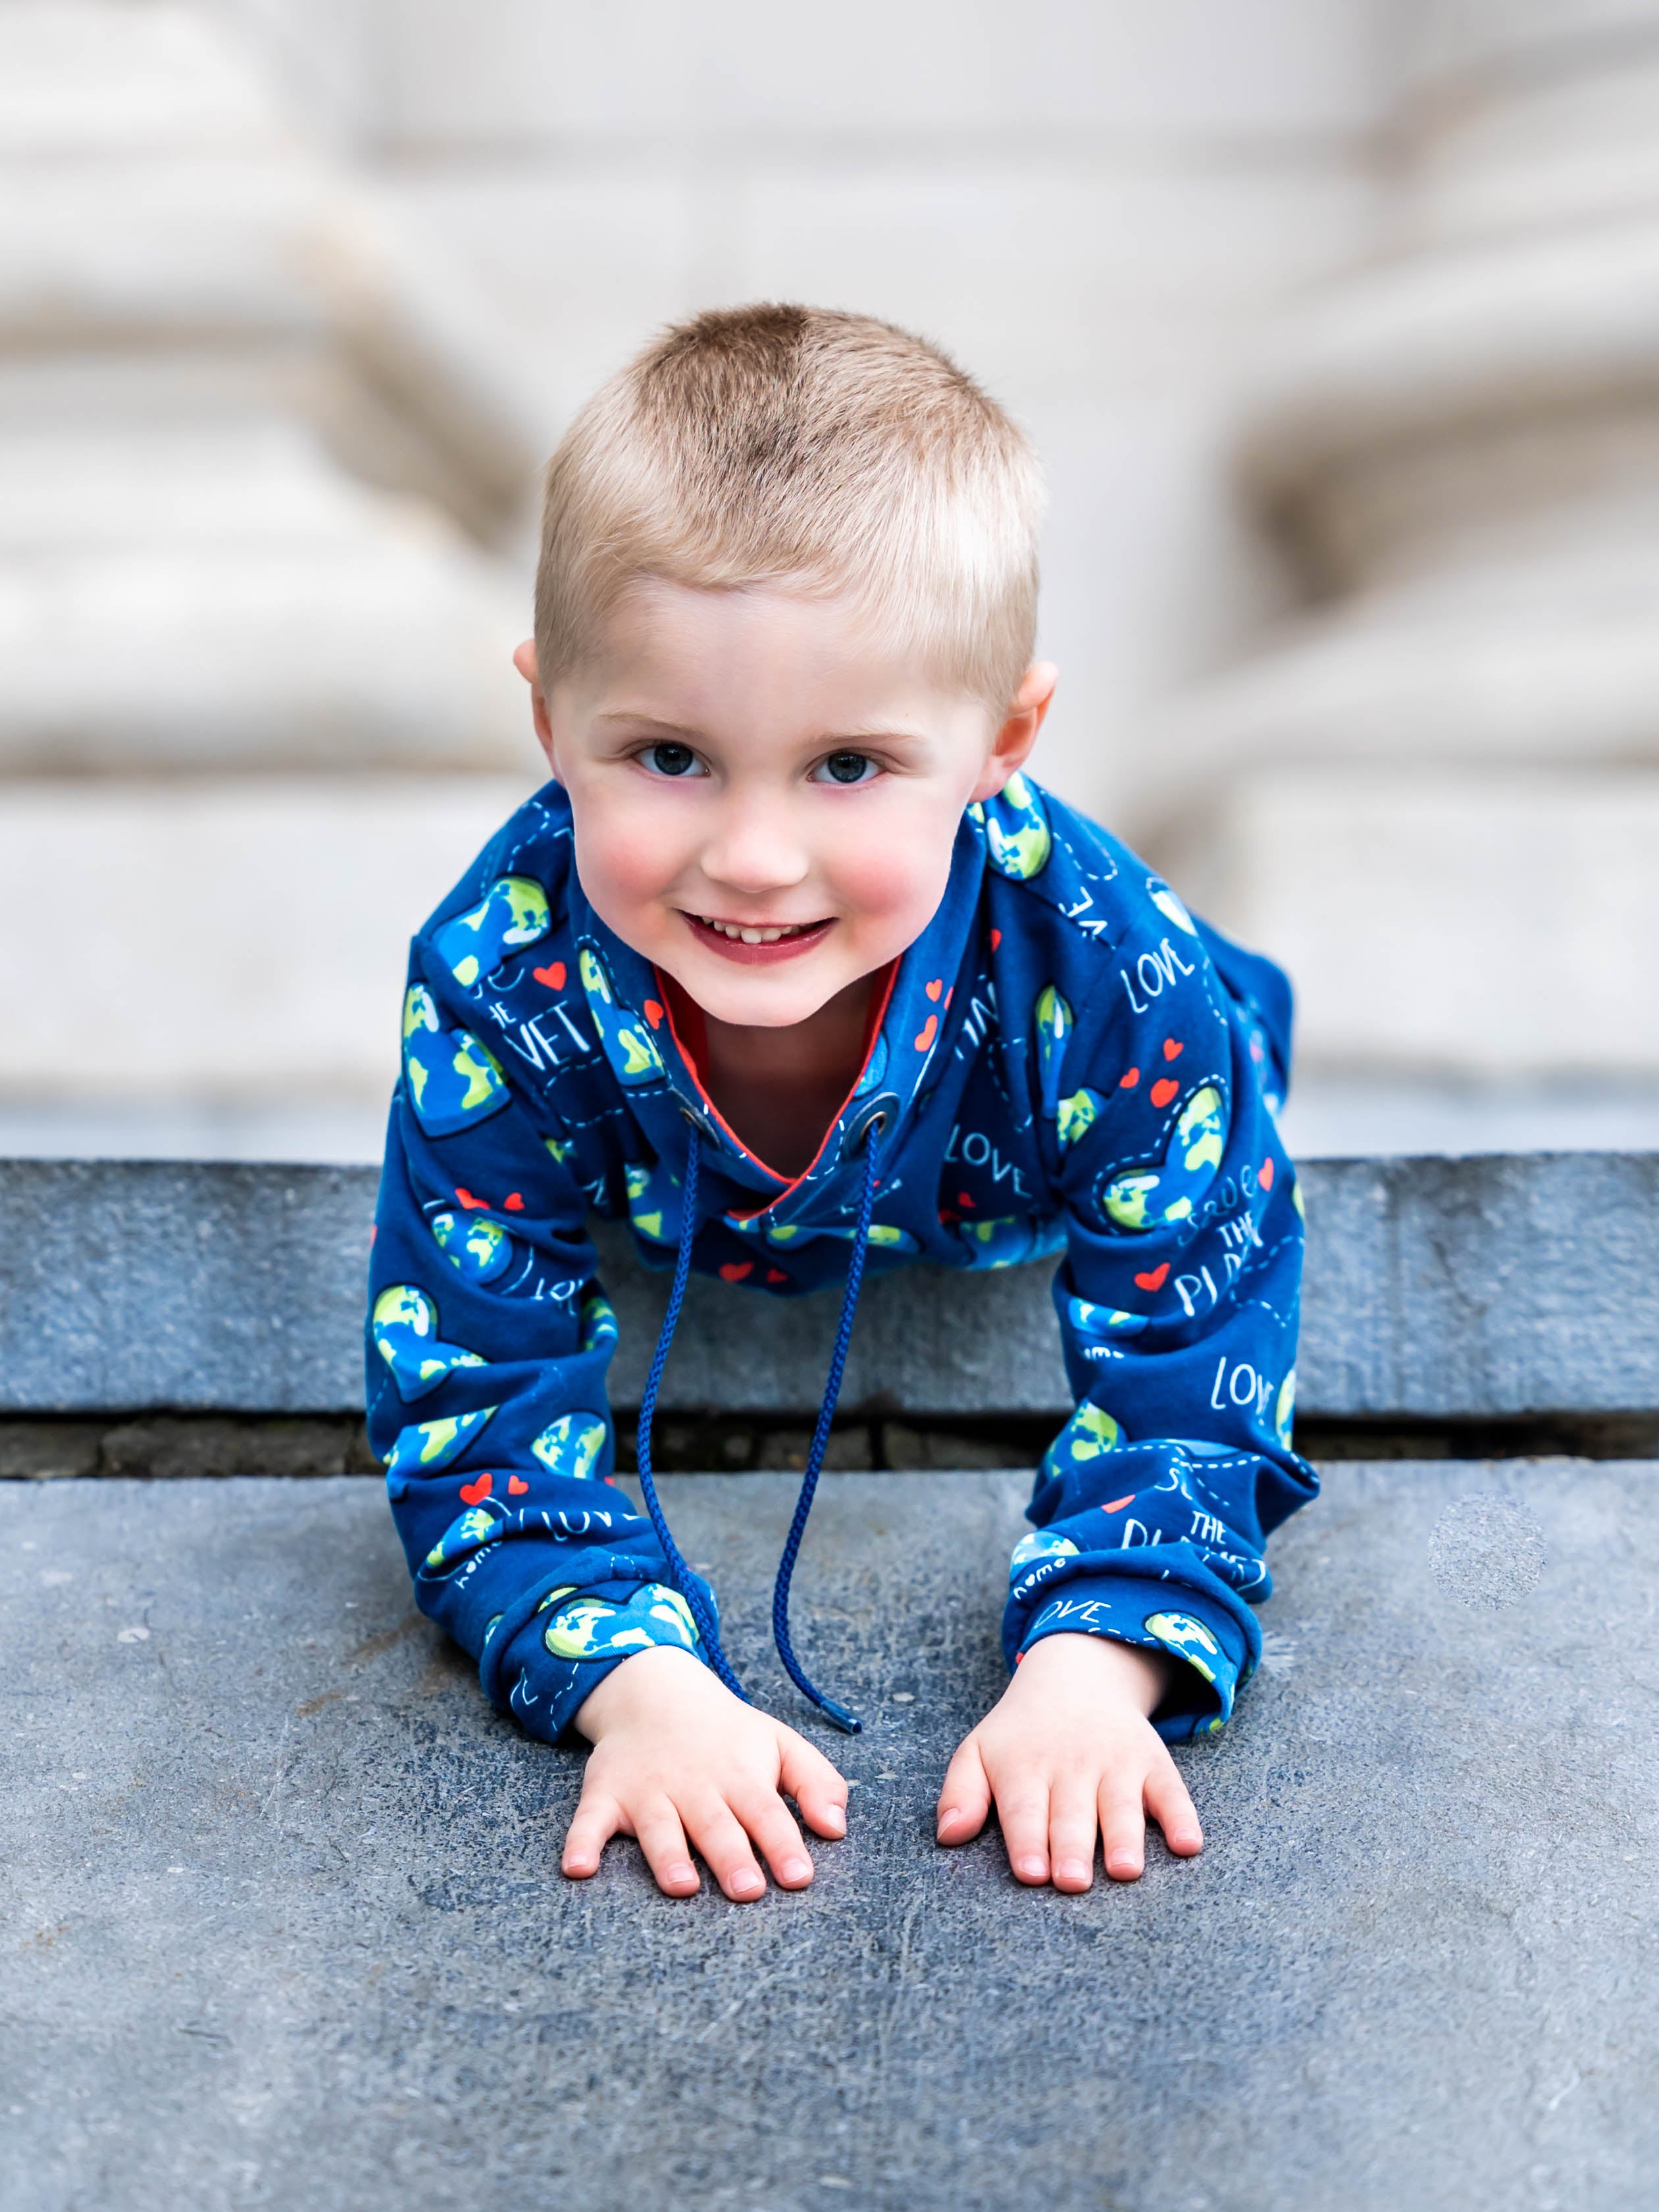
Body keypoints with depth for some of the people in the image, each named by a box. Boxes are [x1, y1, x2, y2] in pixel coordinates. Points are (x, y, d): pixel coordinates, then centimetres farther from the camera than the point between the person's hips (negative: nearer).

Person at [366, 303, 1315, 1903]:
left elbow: (1190, 1354, -34)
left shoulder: (1104, 976, -45)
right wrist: (637, 1681, -51)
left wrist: (1091, 1663, -49)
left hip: (1002, 1221, 0)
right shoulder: (506, 984, -43)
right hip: (674, 1231, 1)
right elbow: (473, 1390, -36)